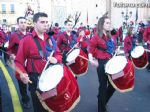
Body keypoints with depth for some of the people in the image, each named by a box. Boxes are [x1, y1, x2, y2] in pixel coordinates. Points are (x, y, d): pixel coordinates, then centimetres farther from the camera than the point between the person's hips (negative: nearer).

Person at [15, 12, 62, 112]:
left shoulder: (50, 39, 6)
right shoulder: (26, 40, -11)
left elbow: (58, 54, 13)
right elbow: (19, 61, -11)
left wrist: (56, 59, -10)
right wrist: (22, 74, -28)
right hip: (36, 80, -5)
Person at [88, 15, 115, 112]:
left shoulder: (110, 37, 12)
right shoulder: (97, 36, -10)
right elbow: (91, 49, -11)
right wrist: (91, 59, -26)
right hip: (102, 63, -7)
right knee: (103, 86, 3)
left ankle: (103, 101, 39)